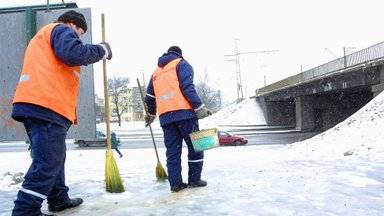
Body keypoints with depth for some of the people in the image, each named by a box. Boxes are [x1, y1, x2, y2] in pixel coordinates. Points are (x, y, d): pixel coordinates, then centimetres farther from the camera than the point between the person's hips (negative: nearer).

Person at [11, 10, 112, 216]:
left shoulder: (41, 37, 35)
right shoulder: (62, 29, 5)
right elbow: (73, 53, -15)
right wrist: (101, 50, -2)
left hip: (33, 104, 10)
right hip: (47, 105, -10)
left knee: (54, 158, 18)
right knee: (47, 162, -9)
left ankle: (59, 199, 28)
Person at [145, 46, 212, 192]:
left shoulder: (156, 72, 27)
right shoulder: (181, 64, 9)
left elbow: (149, 97, 30)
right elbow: (187, 87, -8)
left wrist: (151, 114, 45)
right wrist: (199, 107, -11)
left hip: (165, 117, 5)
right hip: (183, 112, -5)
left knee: (172, 151, 7)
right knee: (195, 146, 6)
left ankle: (175, 183, 4)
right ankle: (194, 179, 8)